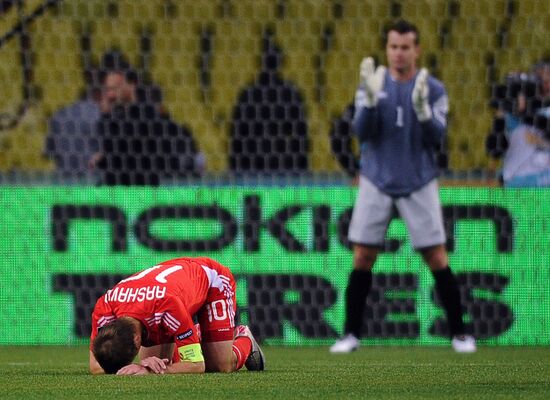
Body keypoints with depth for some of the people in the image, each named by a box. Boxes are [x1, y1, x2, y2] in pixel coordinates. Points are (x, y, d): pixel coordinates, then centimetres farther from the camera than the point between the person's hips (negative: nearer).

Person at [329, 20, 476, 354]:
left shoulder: (433, 89, -3)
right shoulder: (373, 85, 0)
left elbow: (436, 137, -12)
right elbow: (362, 132, -10)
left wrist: (421, 108, -30)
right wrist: (371, 99, -27)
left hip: (419, 184, -1)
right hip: (377, 182, 1)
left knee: (437, 258, -4)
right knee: (363, 258, -1)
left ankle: (459, 332, 4)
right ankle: (352, 333, 7)